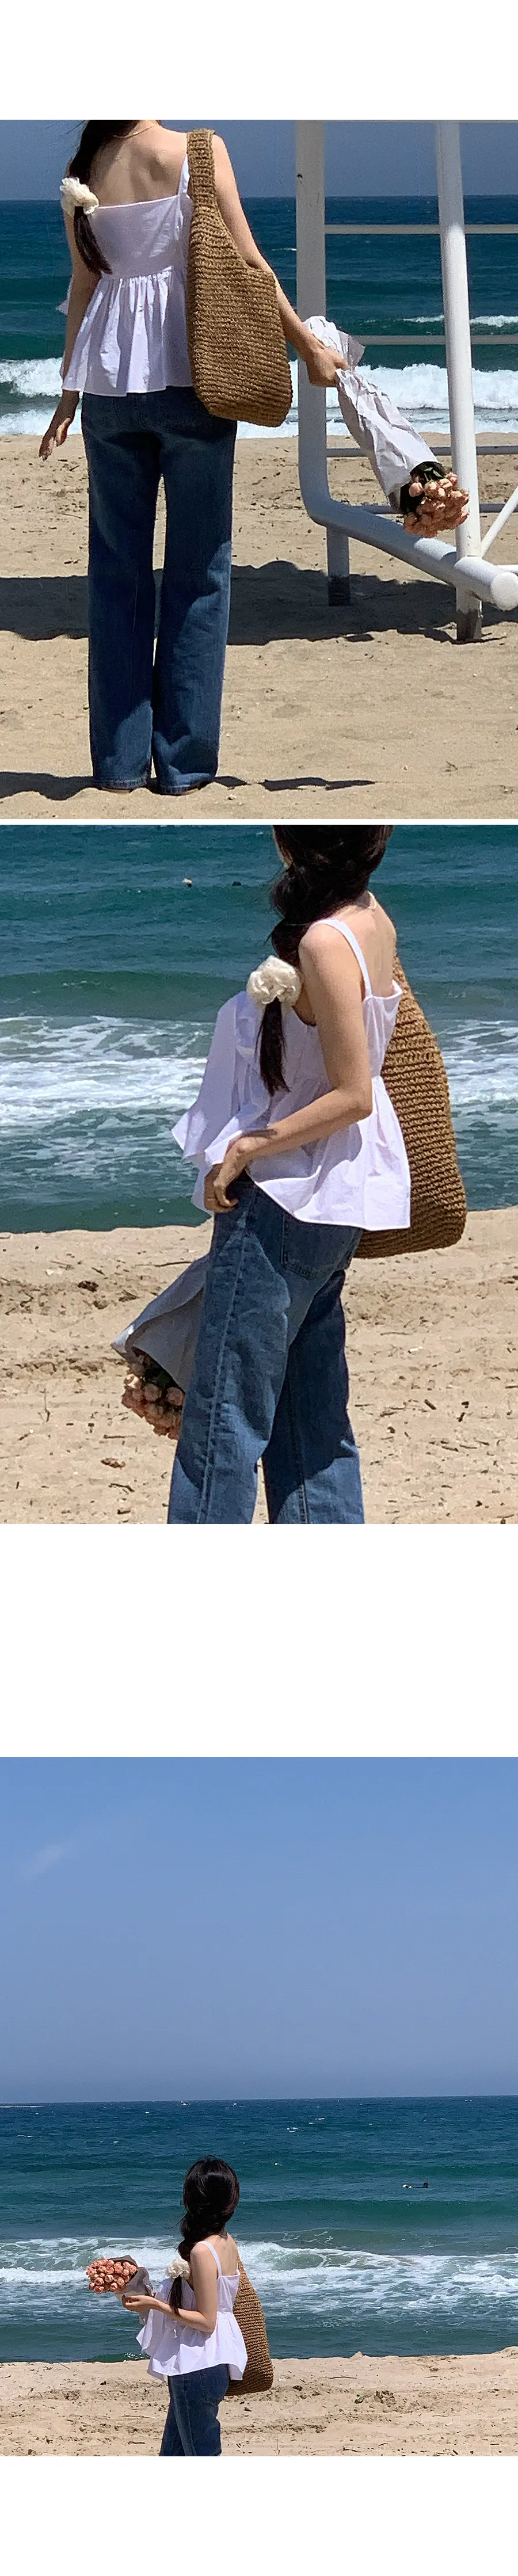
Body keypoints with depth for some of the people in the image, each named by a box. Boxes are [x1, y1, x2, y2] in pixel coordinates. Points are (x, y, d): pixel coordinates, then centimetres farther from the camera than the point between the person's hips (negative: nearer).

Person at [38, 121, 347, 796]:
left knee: (117, 566, 10)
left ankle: (120, 759, 10)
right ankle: (183, 759, 4)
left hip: (110, 382, 3)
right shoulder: (198, 152, -8)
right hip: (189, 375, -3)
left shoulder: (82, 174, 3)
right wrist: (310, 348, 2)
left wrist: (69, 393, 17)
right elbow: (247, 265, -8)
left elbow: (84, 285, 9)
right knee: (197, 567, 5)